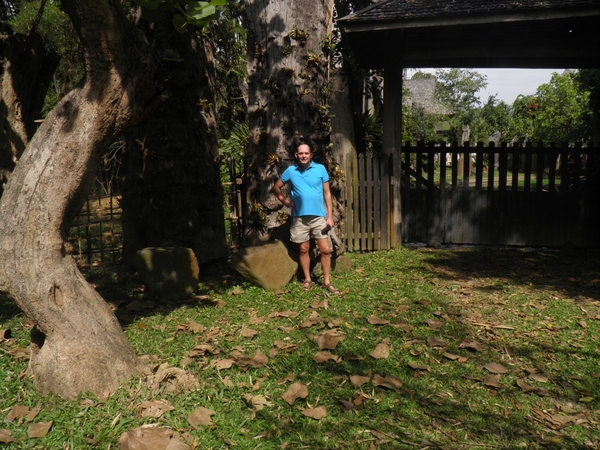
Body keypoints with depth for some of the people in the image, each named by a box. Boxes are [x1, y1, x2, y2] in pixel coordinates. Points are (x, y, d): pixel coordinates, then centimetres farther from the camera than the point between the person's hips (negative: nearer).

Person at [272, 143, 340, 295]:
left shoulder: (320, 169, -2)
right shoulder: (290, 171, 1)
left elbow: (327, 193, 0)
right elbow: (276, 187, 13)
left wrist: (330, 216, -4)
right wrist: (284, 200, -2)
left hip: (318, 216, -1)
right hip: (299, 217, 1)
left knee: (326, 250, -1)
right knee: (304, 250, 11)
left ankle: (327, 282, 12)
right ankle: (307, 280, 26)